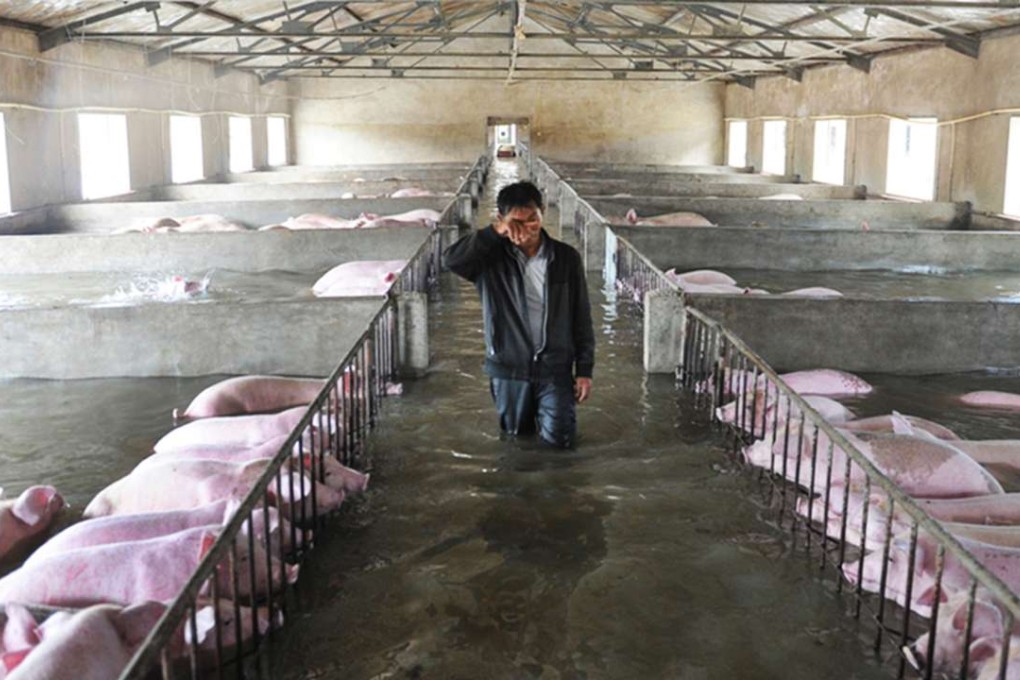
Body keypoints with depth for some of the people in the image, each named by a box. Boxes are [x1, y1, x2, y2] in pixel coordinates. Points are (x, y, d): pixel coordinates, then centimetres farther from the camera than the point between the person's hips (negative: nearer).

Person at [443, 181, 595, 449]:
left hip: (555, 368, 0)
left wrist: (584, 369, -2)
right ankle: (530, 408, 45)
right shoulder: (491, 258, -8)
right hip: (509, 368, 0)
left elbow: (581, 317, -1)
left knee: (560, 439, -2)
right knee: (518, 433, 13)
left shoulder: (566, 258, -5)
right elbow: (451, 260, -27)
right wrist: (493, 233, -29)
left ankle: (543, 407, 28)